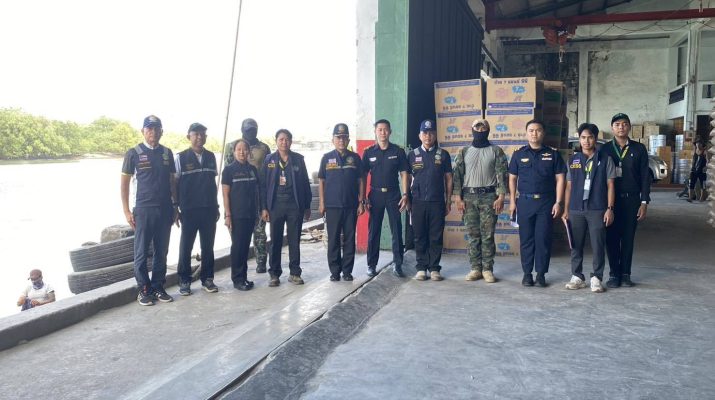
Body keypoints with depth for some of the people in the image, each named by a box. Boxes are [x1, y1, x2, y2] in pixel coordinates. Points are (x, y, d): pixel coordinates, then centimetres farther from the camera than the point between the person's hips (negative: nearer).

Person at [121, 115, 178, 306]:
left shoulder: (167, 153, 9)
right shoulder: (134, 153, -1)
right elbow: (125, 182, 0)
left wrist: (175, 206, 10)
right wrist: (127, 211, -5)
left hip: (165, 210, 3)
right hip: (143, 209, -3)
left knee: (161, 251, 9)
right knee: (142, 252, 3)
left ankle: (158, 287, 19)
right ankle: (144, 290, 13)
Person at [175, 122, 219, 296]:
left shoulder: (211, 157, 9)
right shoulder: (181, 158, -2)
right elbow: (175, 184, 0)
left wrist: (216, 206, 13)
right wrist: (175, 208, -4)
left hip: (209, 210, 3)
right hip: (189, 210, -3)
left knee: (208, 246, 8)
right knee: (186, 246, 4)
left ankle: (207, 278, 19)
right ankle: (184, 281, 13)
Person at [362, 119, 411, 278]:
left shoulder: (398, 151, 3)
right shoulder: (369, 152, 4)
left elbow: (404, 174, 3)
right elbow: (363, 176, 5)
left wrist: (405, 195, -6)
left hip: (393, 194, 0)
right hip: (375, 194, 1)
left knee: (397, 230, -1)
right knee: (373, 231, 5)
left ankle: (398, 265, 6)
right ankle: (371, 265, 13)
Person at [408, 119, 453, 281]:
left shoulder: (443, 155, 7)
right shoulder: (412, 155, 8)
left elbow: (448, 178, 9)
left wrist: (448, 201, 5)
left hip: (437, 202, 0)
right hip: (418, 202, 0)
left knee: (436, 237, 2)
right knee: (419, 237, 3)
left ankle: (434, 268, 10)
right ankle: (421, 268, 11)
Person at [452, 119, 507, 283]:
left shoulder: (496, 151, 4)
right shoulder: (464, 152, 9)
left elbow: (502, 174, -2)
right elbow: (458, 175, 5)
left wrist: (501, 197, -11)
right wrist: (458, 198, -3)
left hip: (489, 196, -2)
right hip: (469, 196, 2)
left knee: (488, 235, -1)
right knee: (473, 234, 4)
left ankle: (487, 269, 5)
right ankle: (475, 268, 10)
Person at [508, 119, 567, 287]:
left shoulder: (553, 154, 5)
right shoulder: (519, 154, 7)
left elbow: (560, 179, 3)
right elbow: (512, 178, 9)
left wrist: (558, 202, -3)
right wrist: (512, 201, 3)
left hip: (546, 202, 0)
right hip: (525, 201, 1)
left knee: (543, 239, 1)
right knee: (526, 239, 4)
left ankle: (541, 273, 10)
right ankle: (527, 273, 12)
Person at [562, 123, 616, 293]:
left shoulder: (605, 159, 3)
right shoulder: (573, 160, 10)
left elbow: (610, 185, 2)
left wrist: (610, 208, -5)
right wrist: (566, 210, 8)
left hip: (597, 209, -2)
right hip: (576, 209, 2)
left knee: (598, 245, 1)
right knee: (576, 245, 7)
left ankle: (596, 278, 12)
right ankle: (577, 276, 17)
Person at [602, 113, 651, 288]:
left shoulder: (639, 149, 5)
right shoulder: (604, 149, 4)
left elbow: (645, 177, 4)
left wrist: (644, 202, -2)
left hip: (631, 200, 0)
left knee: (628, 238, 5)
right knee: (611, 238, 2)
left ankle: (625, 273, 15)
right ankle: (613, 274, 11)